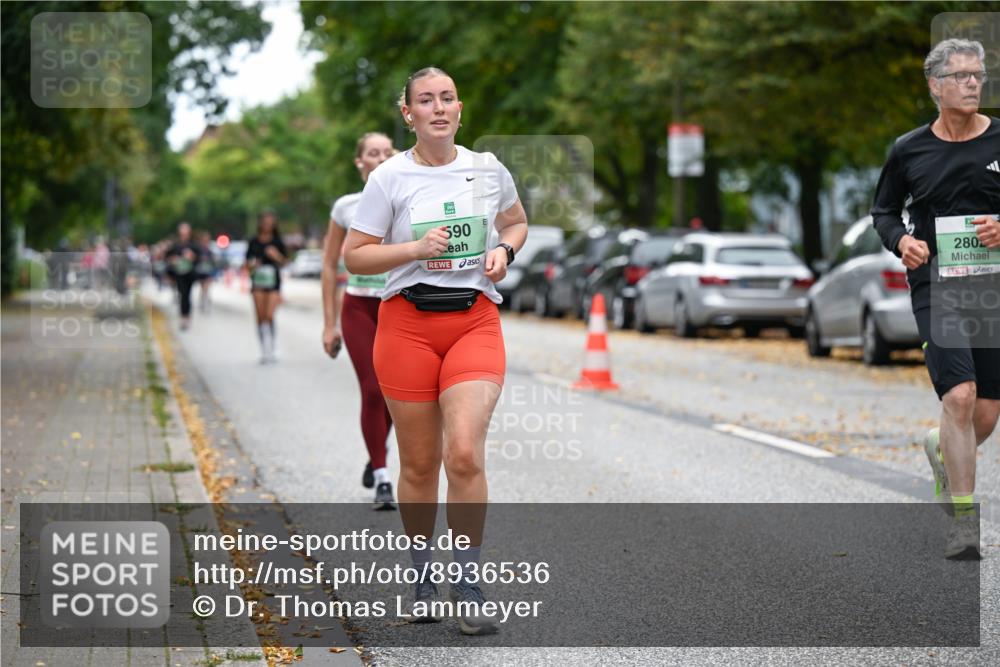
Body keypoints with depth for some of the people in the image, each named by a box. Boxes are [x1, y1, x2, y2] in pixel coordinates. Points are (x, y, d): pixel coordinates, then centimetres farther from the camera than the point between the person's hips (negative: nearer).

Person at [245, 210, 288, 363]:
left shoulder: (277, 242, 4)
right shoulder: (254, 242, 6)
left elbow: (284, 261, 7)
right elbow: (248, 263, 11)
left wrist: (277, 256, -13)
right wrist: (252, 265, -11)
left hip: (273, 282, -1)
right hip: (258, 282, 2)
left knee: (269, 316, -13)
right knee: (261, 317, 0)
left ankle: (270, 349, -4)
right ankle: (264, 350, 8)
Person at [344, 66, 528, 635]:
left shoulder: (488, 168, 6)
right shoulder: (390, 178, -1)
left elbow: (516, 223, 23)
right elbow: (354, 256, 0)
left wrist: (503, 250, 1)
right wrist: (417, 247, -14)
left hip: (476, 320, 1)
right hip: (407, 322, 0)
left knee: (465, 454, -16)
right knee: (420, 464, 5)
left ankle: (468, 584, -4)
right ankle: (421, 573, 25)